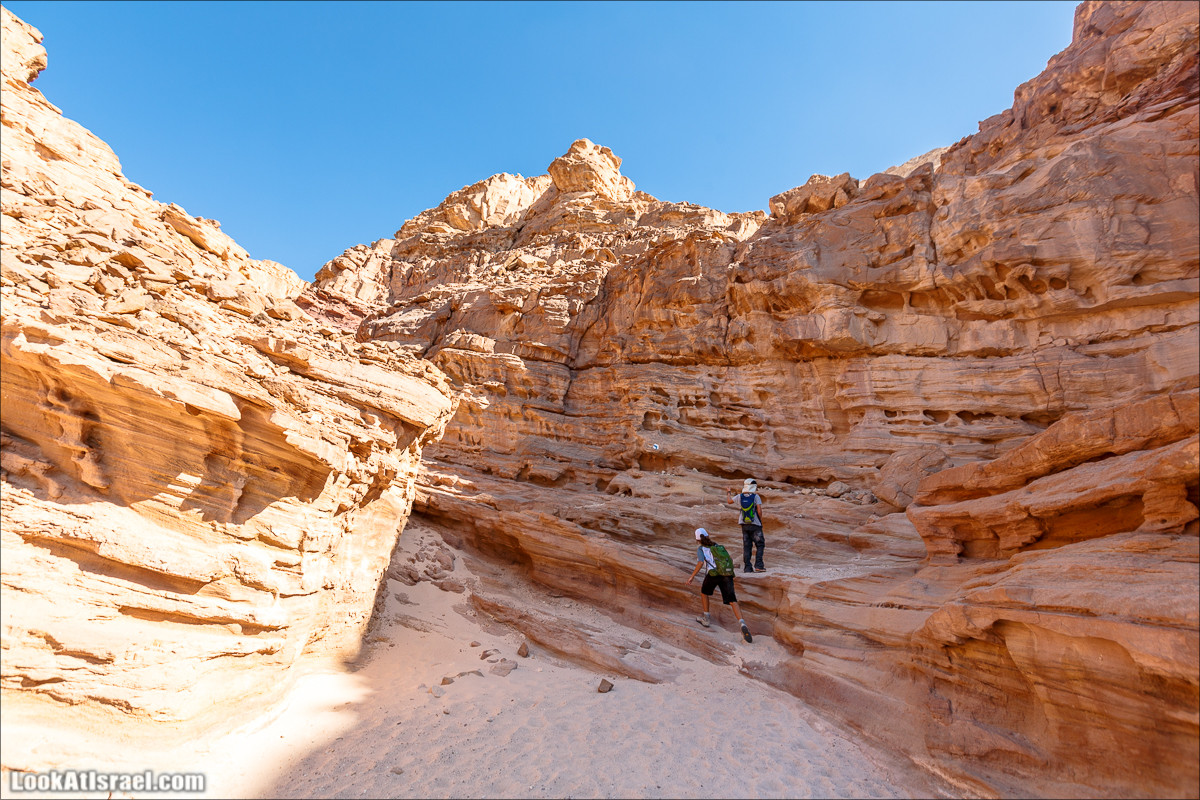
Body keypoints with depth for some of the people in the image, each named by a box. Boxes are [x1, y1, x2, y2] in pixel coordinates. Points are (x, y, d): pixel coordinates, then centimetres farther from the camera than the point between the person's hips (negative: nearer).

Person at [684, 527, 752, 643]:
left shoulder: (700, 549, 14)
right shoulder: (718, 546, 30)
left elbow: (701, 562, -6)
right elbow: (731, 560, 33)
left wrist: (692, 577, -5)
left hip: (714, 574, -3)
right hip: (728, 575, 3)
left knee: (704, 592, 27)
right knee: (732, 602, -6)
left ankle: (706, 619, 30)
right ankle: (743, 625, -31)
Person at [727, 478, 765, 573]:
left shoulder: (739, 496, 2)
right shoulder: (756, 496, -8)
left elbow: (729, 502, 19)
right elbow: (759, 511, -14)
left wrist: (730, 493, 37)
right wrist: (761, 521, 2)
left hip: (744, 525, 4)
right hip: (755, 525, -4)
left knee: (747, 546, 8)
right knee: (760, 545, 4)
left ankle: (748, 567, 6)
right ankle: (758, 565, -7)